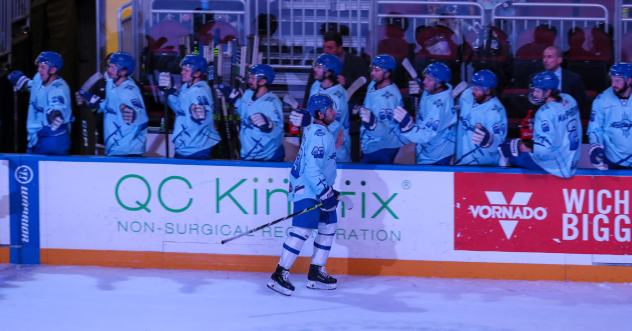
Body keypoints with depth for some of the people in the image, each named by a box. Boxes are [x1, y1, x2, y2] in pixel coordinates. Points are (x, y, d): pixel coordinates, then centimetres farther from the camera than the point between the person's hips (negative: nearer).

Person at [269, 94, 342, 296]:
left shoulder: (320, 132, 14)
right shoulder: (318, 134, -18)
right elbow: (312, 168, -25)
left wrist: (330, 191, 26)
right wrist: (325, 193, -24)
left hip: (317, 188, 11)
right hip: (306, 190, -11)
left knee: (329, 226, 12)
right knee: (303, 230, -16)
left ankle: (316, 273, 16)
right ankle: (279, 275, -17)